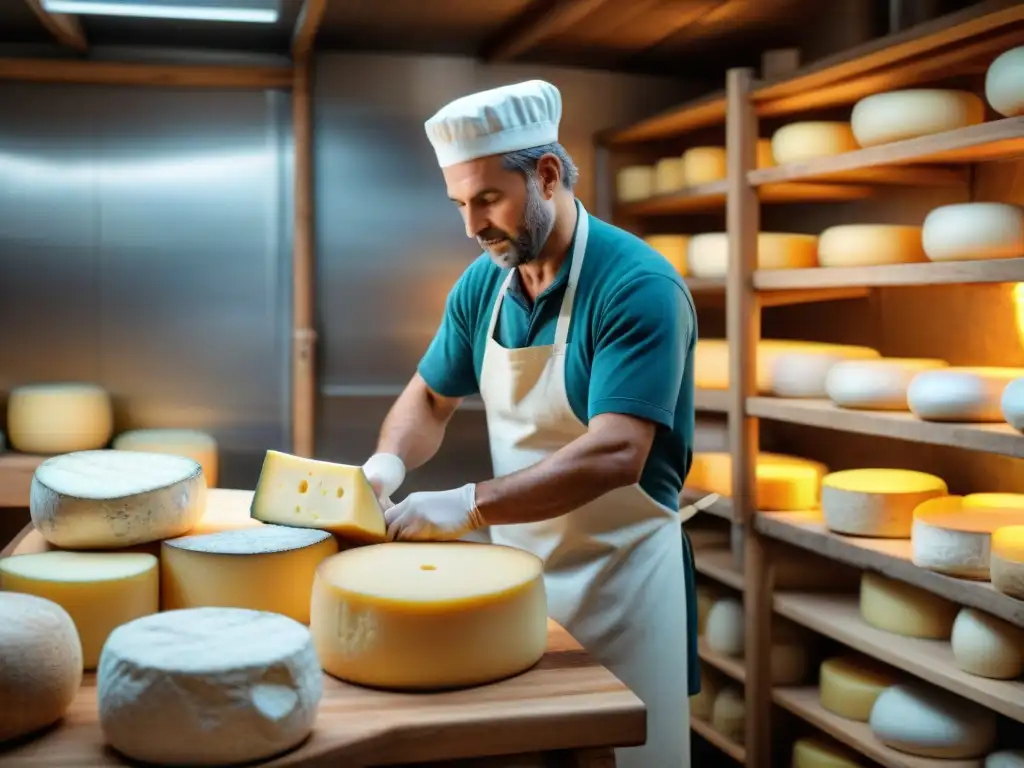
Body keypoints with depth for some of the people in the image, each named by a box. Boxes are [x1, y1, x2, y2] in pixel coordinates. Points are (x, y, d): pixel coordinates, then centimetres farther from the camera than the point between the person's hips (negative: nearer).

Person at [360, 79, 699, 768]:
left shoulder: (638, 287, -20)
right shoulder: (482, 284, 1)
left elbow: (615, 454, -28)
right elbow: (430, 398, 12)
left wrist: (470, 506, -32)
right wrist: (389, 463, -9)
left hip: (619, 572, -6)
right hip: (517, 561, 6)